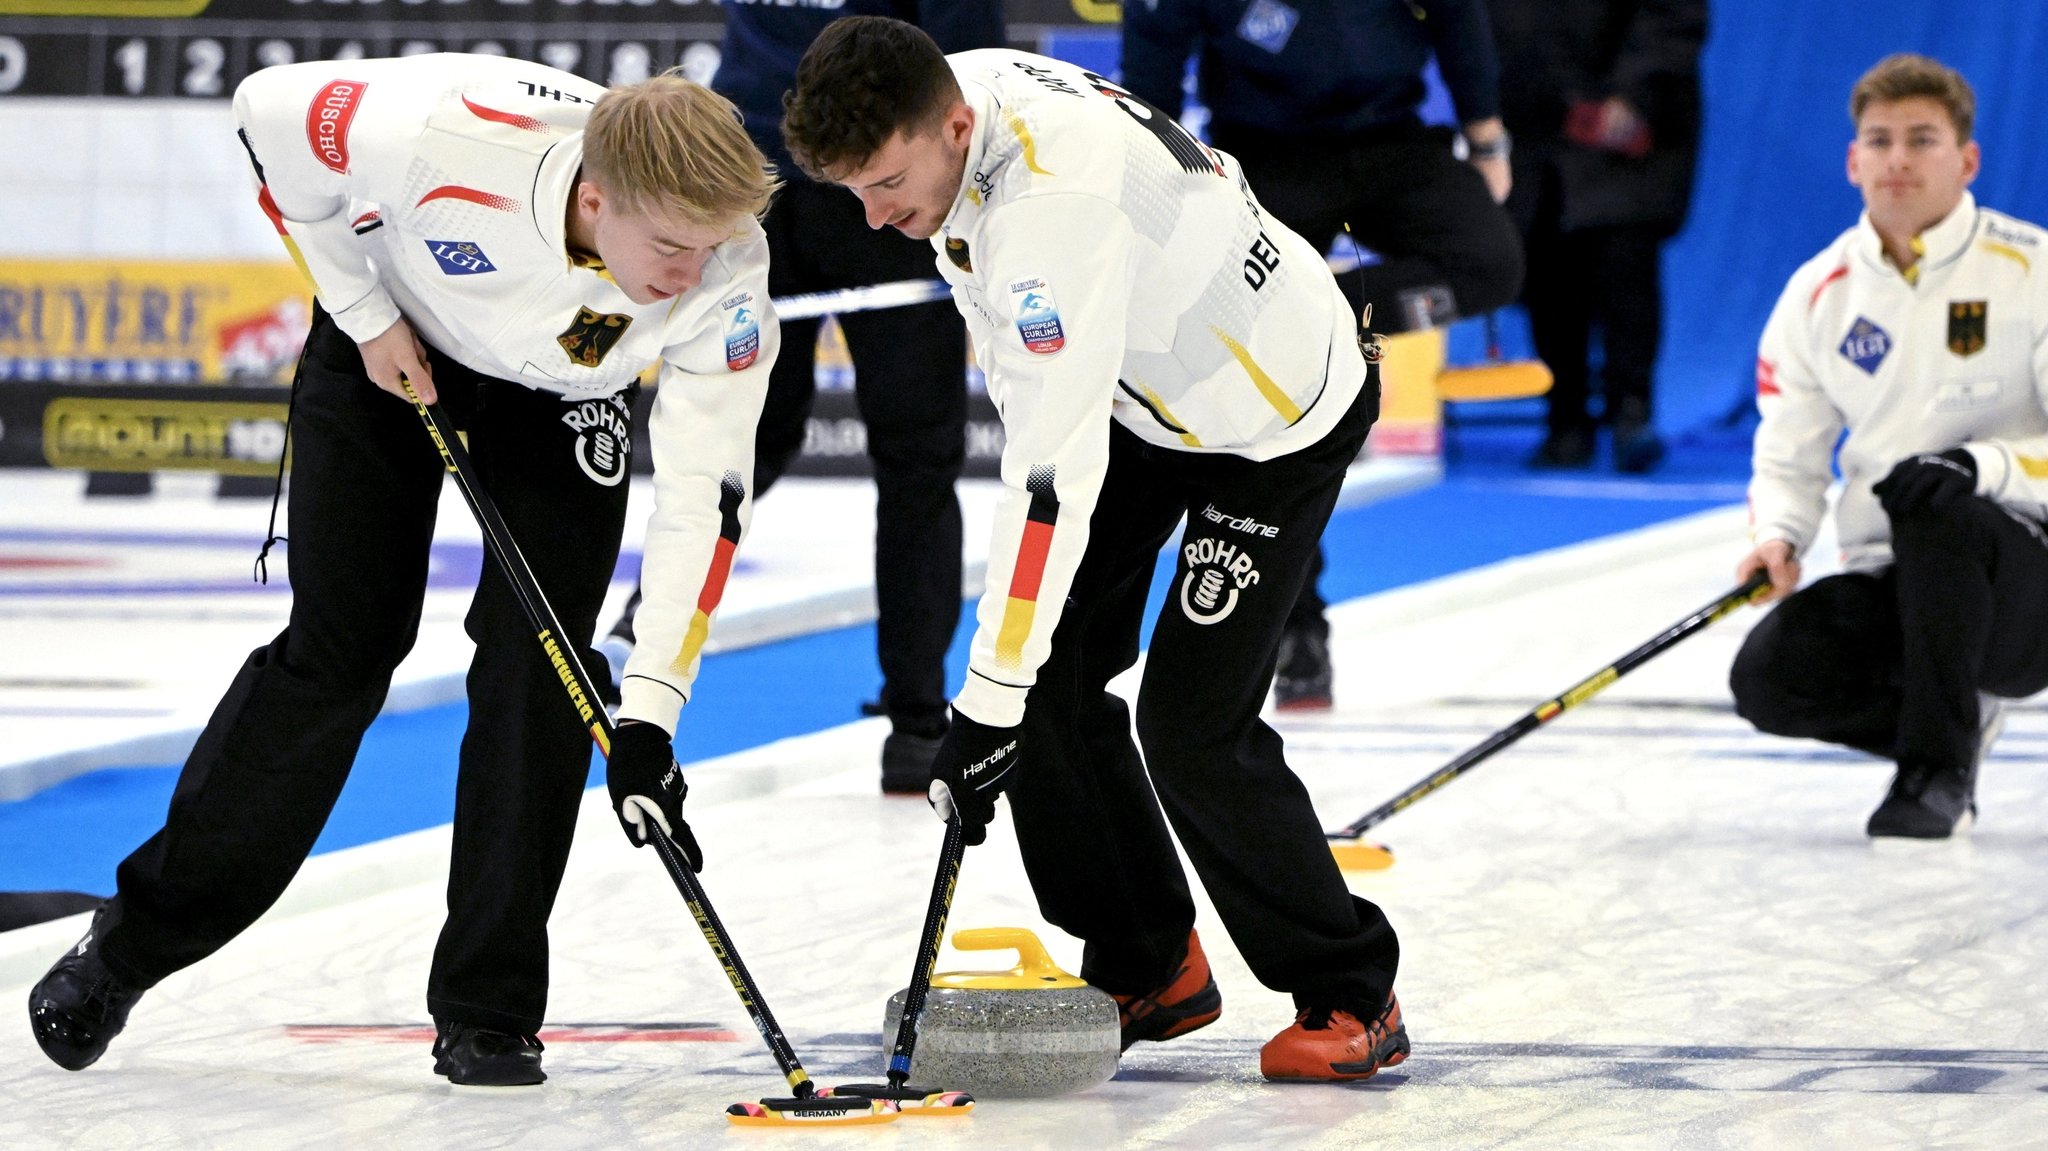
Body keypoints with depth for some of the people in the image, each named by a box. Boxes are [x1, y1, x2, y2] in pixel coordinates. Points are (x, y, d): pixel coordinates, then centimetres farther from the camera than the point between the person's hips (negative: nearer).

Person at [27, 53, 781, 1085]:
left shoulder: (726, 274, -34)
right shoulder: (448, 140, -40)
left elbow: (703, 496, -31)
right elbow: (272, 112, -20)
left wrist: (648, 715, -36)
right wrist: (362, 313, -14)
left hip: (563, 398, 1)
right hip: (394, 346, -1)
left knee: (536, 671, -11)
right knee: (337, 651, -4)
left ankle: (486, 1012, -1)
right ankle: (137, 937, 11)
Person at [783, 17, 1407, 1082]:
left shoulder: (1056, 198, -40)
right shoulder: (953, 95, -13)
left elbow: (1057, 473, -41)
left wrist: (989, 702, -40)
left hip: (1278, 414, -8)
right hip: (1139, 391, 8)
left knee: (1191, 724, -14)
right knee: (1054, 681, 0)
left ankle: (1350, 997, 3)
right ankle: (1149, 971, 15)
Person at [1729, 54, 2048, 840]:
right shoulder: (1819, 293, 6)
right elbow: (1788, 457, 10)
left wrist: (1978, 468, -29)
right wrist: (1777, 538, -12)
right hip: (1887, 584, 4)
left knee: (1937, 508, -36)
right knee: (1769, 677, -22)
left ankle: (1940, 764, -20)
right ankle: (1959, 720, 8)